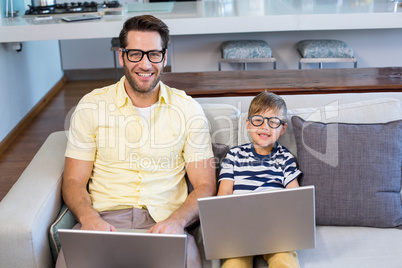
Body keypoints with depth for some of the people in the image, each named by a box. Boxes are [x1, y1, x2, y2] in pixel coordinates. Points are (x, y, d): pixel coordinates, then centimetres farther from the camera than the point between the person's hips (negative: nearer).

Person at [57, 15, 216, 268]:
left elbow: (205, 186, 4)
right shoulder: (91, 105, 7)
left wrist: (176, 221, -16)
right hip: (104, 218, 0)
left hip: (164, 221, 0)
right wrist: (89, 217, -16)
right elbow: (73, 180, 6)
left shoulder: (189, 109, 7)